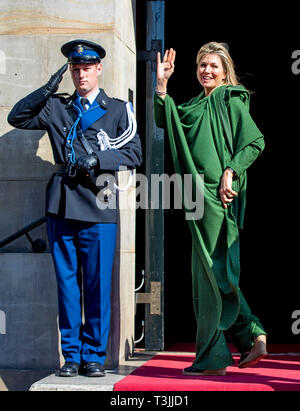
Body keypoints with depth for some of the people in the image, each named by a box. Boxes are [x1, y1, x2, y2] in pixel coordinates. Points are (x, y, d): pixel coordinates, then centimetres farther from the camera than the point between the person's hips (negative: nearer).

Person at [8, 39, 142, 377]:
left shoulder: (118, 109, 10)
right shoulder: (56, 107, 17)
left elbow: (133, 154, 3)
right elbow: (17, 118, 10)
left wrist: (96, 160, -11)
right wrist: (47, 90, -1)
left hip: (98, 208, -2)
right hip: (61, 206, 2)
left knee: (98, 284, -1)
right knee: (67, 282, 4)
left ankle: (94, 355, 9)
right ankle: (71, 355, 12)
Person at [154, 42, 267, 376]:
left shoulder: (231, 101, -3)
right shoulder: (194, 106, 19)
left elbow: (256, 142, -9)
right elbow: (163, 120, 9)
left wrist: (231, 171, -18)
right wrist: (161, 83, 0)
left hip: (219, 196, -8)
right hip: (199, 196, 8)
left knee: (212, 272, -5)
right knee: (208, 274, 9)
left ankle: (212, 358, 0)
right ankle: (252, 337, 13)